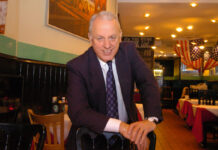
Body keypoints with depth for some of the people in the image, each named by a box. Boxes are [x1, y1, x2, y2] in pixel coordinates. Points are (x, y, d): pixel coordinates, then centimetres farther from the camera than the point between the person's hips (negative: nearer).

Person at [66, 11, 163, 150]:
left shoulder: (129, 51, -5)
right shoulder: (77, 67, -15)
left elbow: (148, 83, -11)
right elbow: (78, 112, -22)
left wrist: (151, 119, -28)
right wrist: (121, 126, -34)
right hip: (92, 137, -2)